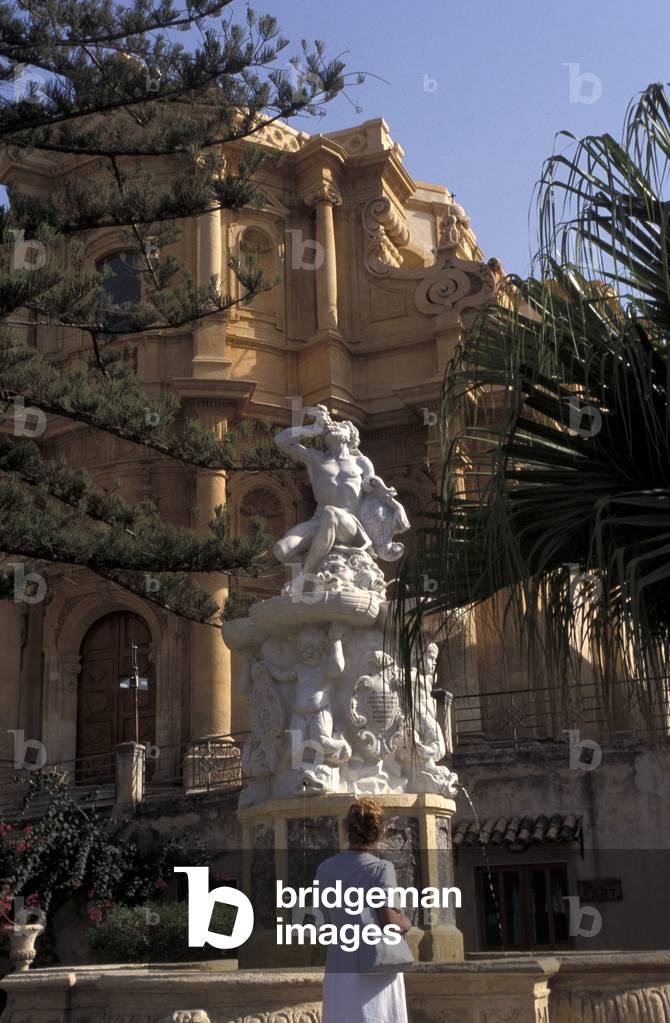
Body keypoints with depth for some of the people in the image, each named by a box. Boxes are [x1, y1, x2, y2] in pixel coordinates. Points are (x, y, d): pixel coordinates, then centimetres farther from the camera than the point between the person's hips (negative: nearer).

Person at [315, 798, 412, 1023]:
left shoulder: (325, 869, 5)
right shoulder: (381, 869, -9)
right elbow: (390, 922, -19)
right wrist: (406, 923, 1)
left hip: (338, 973, 4)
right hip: (376, 975, -4)